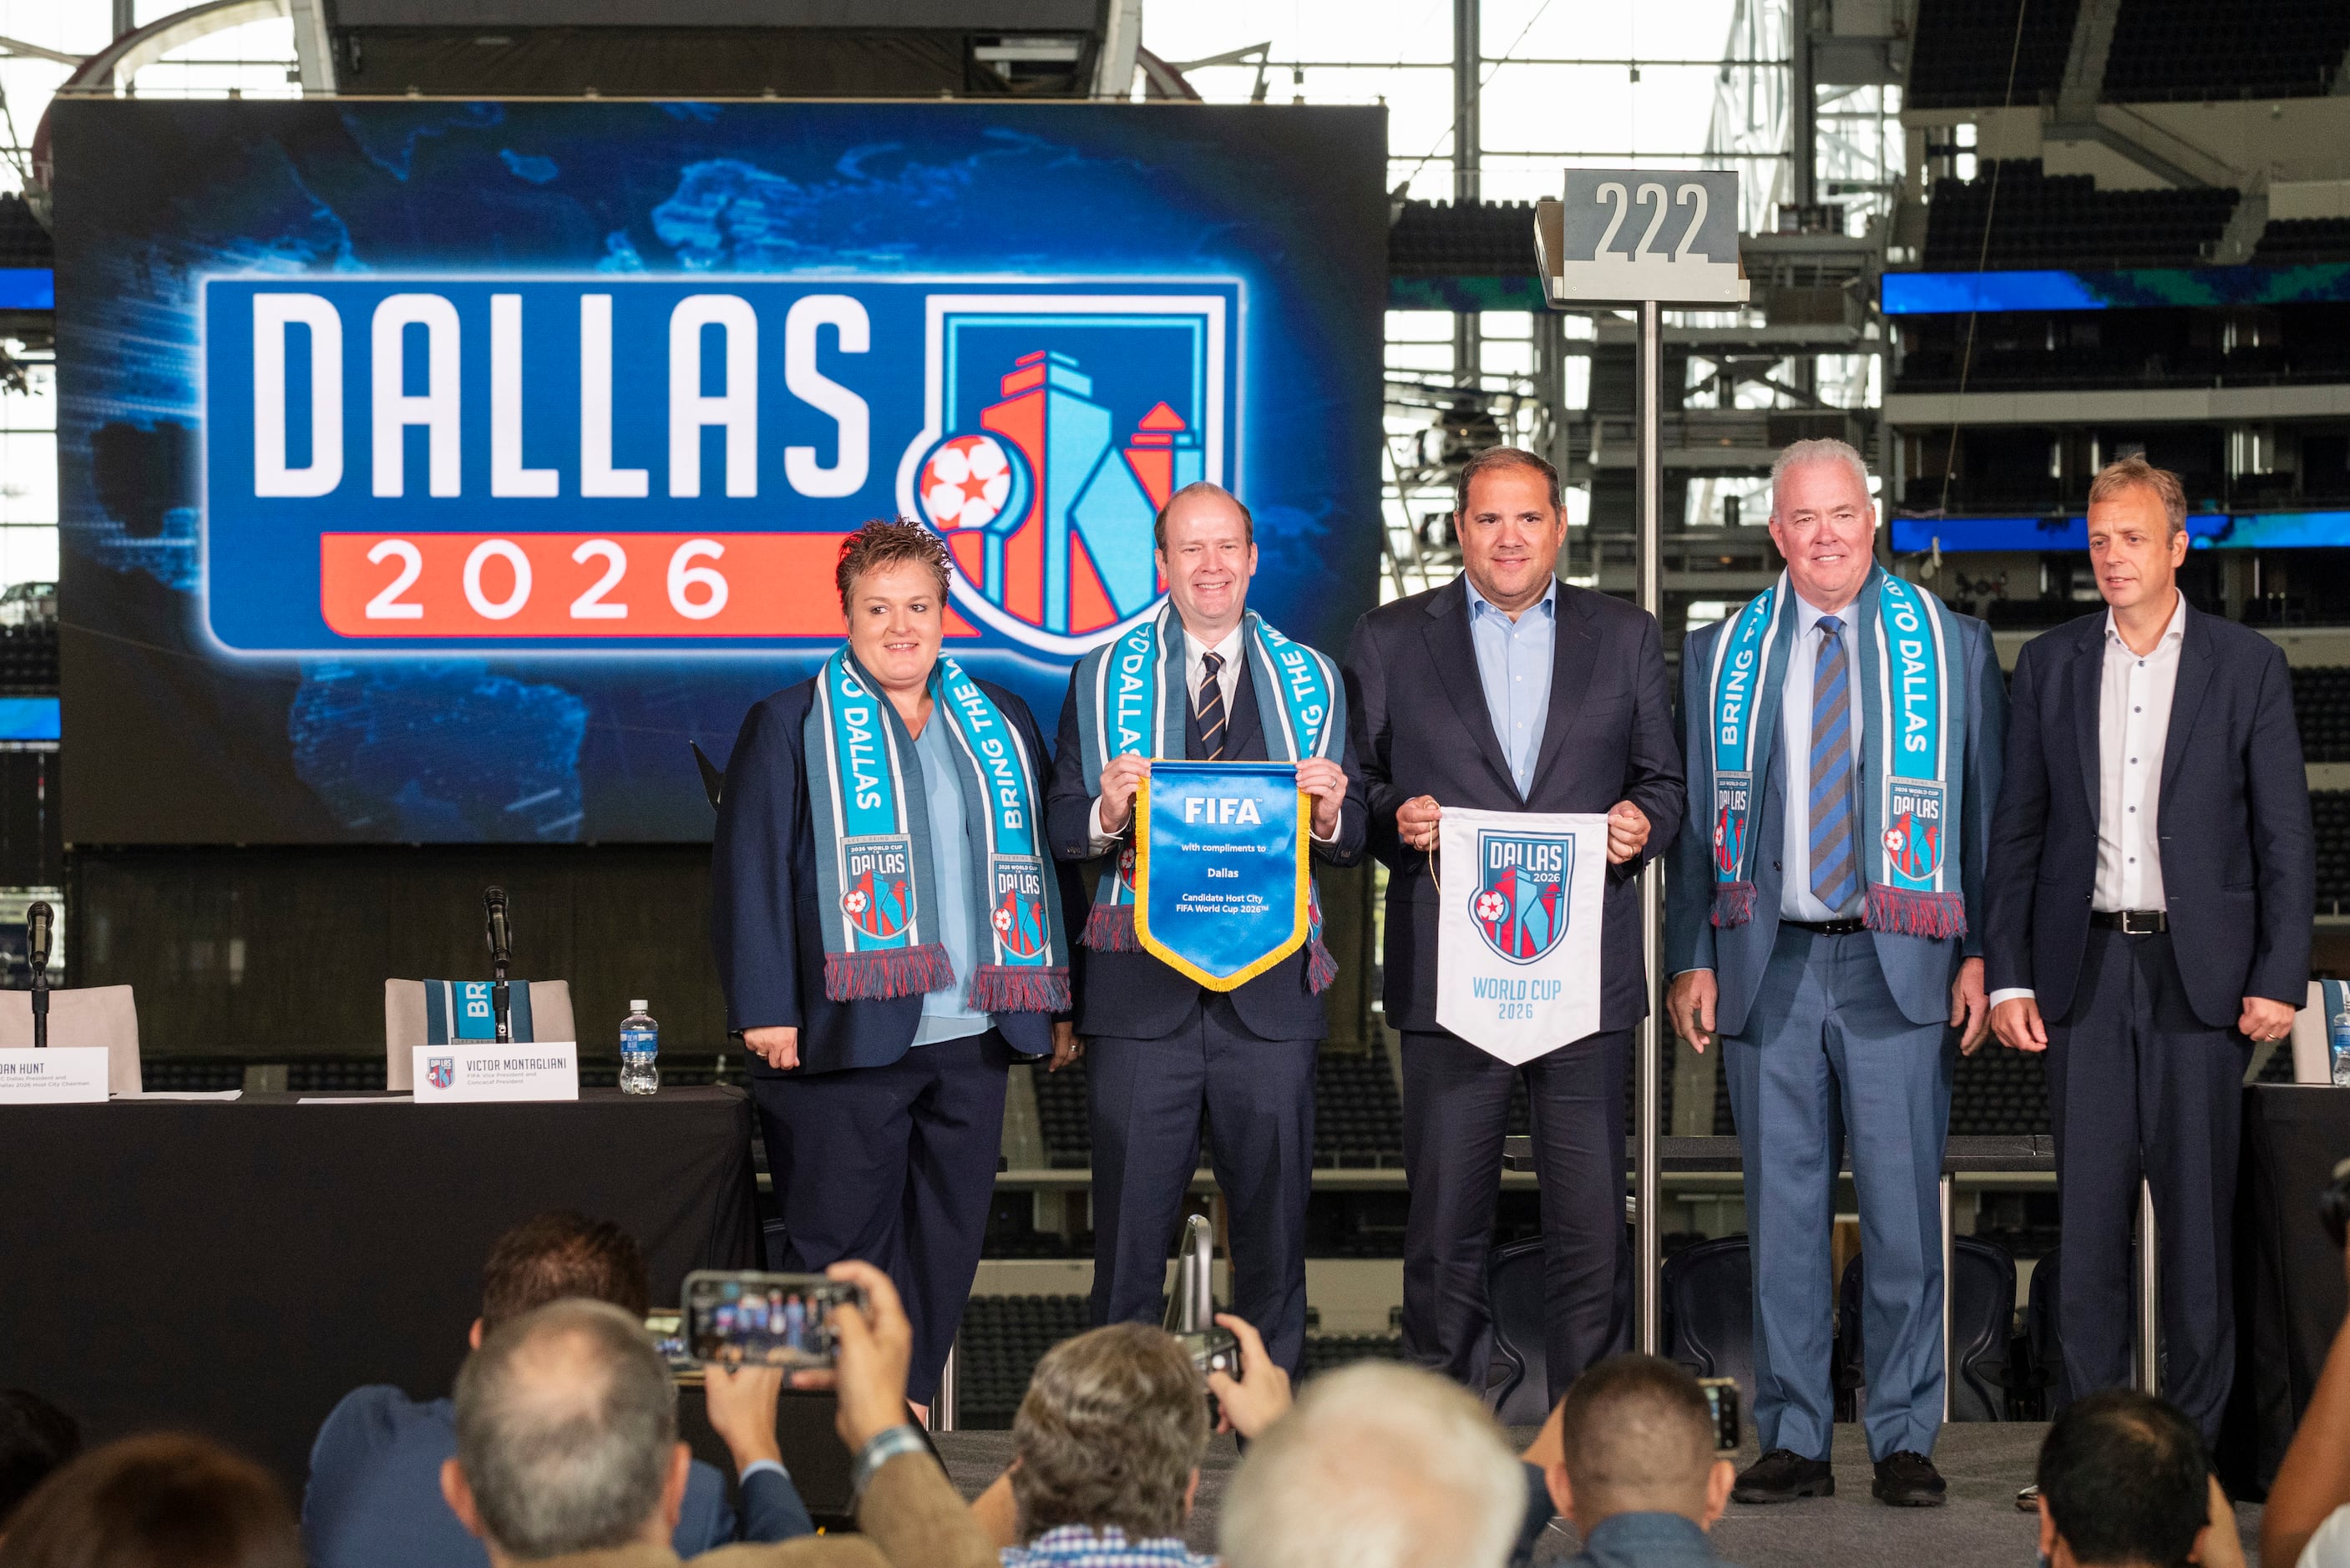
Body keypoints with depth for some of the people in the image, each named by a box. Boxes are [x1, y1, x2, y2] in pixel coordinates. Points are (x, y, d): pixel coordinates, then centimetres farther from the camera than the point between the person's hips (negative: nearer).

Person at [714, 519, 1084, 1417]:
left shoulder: (1001, 727, 15)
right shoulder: (792, 727, 3)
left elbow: (1044, 861, 17)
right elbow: (750, 872, -3)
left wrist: (1057, 999, 11)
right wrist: (766, 1009, -12)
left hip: (972, 1038, 4)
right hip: (846, 1032, -4)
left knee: (946, 1235, 6)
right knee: (837, 1242, -3)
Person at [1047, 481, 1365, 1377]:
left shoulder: (1310, 681, 11)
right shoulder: (1103, 678, 8)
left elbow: (1354, 843, 9)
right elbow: (1060, 832, 5)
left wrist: (1331, 814, -13)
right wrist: (1107, 813, -16)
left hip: (1270, 995, 1)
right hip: (1141, 992, -1)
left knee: (1273, 1228, 5)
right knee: (1129, 1229, -1)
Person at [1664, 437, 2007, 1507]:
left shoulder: (1951, 646, 7)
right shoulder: (1718, 656, 11)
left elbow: (1988, 809, 6)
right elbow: (1696, 817, 12)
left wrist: (1982, 956, -1)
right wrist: (1691, 959, 4)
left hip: (1899, 966, -2)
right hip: (1766, 967, 2)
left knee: (1903, 1209, -2)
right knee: (1782, 1211, 4)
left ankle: (1906, 1441, 5)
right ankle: (1792, 1440, 10)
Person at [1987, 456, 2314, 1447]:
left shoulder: (2248, 666, 2)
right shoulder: (2049, 666, 9)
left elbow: (2285, 837, 1)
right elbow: (2017, 831, 10)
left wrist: (2281, 978, -6)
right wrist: (2007, 975, 2)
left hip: (2199, 973, -2)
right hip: (2083, 968, 2)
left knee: (2199, 1207, 1)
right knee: (2087, 1209, 2)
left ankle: (2194, 1431, 8)